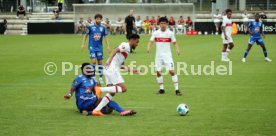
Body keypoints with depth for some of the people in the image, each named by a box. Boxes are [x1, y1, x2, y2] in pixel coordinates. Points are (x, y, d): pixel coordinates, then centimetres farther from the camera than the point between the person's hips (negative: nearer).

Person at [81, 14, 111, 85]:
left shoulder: (103, 27, 1)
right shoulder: (90, 27, -5)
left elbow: (106, 37, 7)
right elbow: (86, 35, 5)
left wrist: (108, 46, 1)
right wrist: (83, 44, 0)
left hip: (99, 47, 2)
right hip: (92, 47, -2)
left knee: (100, 62, 4)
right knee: (94, 61, -13)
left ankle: (101, 78, 12)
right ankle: (93, 76, 1)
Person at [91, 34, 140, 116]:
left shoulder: (127, 49, 27)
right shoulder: (126, 45, -2)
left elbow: (121, 65, 31)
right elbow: (115, 50, -19)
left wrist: (131, 70, 31)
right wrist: (109, 61, -32)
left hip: (109, 70, 10)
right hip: (112, 69, -10)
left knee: (112, 93, 6)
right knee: (123, 88, -13)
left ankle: (96, 110, 0)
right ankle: (100, 89, -20)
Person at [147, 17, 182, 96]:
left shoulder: (170, 33, 0)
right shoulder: (156, 33, 3)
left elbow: (174, 42, 5)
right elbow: (151, 41, -3)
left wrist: (177, 49, -13)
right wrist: (148, 47, -23)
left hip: (167, 55, -2)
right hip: (158, 55, 2)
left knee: (172, 71, -13)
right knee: (158, 72, 4)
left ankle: (177, 89, -10)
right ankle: (161, 89, 19)